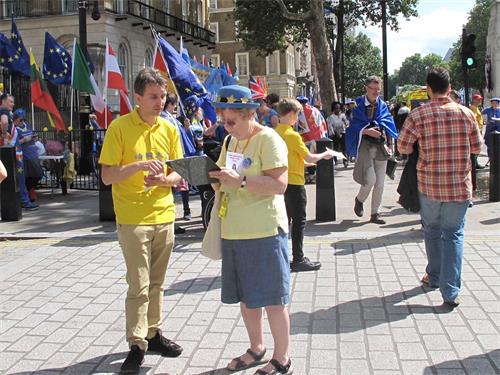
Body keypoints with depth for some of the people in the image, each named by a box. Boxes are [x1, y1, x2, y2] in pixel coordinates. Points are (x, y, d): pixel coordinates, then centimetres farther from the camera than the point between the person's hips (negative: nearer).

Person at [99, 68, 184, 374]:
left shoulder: (169, 129, 6)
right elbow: (107, 176, -10)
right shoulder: (120, 127, -8)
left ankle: (153, 333, 29)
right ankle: (137, 345, 10)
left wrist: (164, 179, -13)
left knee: (156, 282, 15)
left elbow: (178, 174, 9)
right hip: (133, 219, -4)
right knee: (139, 285, -2)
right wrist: (139, 166, -25)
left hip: (164, 216, 5)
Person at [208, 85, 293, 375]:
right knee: (245, 297, 17)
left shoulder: (268, 139, -11)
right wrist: (213, 176, 0)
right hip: (234, 232, 8)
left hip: (264, 232, -8)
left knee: (272, 299, 2)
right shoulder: (231, 141, 14)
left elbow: (279, 185, -20)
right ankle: (257, 349, 35)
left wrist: (240, 180, -28)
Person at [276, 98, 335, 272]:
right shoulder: (293, 135, -17)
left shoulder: (275, 133, 6)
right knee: (299, 221, 1)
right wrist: (324, 155, 3)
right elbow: (309, 158, -14)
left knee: (285, 220, 14)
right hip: (294, 183, -8)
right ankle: (298, 260, 5)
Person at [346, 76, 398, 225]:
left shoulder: (383, 106, 13)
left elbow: (387, 122, 4)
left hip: (380, 147, 4)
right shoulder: (358, 105, 1)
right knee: (370, 179, -17)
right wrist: (366, 131, -22)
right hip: (364, 146, -4)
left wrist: (378, 129, -15)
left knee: (379, 183, 3)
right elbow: (354, 126, -6)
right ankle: (359, 200, 13)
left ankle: (375, 214, 14)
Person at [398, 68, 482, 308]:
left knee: (432, 231, 20)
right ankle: (451, 292, 2)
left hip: (429, 184, 0)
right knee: (454, 235, 7)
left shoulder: (418, 115, -10)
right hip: (460, 186, 1)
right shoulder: (466, 114, -3)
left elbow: (403, 147, -5)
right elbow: (477, 148, 6)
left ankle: (434, 277, 34)